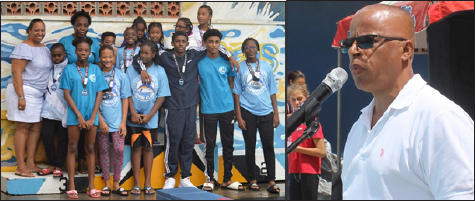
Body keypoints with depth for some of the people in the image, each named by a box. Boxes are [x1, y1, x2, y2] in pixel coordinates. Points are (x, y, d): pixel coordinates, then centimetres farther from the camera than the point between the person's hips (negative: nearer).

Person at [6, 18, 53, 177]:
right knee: (23, 128, -6)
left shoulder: (44, 48, 14)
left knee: (36, 128, 5)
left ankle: (30, 164, 12)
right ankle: (21, 167, -4)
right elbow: (16, 72, -16)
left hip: (38, 93, 8)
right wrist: (21, 97, -21)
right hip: (23, 91, -8)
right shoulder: (24, 47, -11)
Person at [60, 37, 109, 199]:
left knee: (90, 149, 6)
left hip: (91, 115, 2)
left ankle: (91, 187, 9)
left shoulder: (95, 69, 6)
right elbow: (67, 94, -3)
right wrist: (79, 116, -10)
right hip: (74, 115, -2)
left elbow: (99, 94, 4)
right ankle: (72, 188, 3)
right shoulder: (69, 69, 1)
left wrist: (92, 117, -5)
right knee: (72, 149, 1)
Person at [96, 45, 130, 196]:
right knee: (103, 151, 5)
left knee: (119, 150, -7)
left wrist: (123, 122, -1)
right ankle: (107, 184, 13)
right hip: (101, 120, 0)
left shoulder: (121, 75, 3)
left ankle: (116, 184, 4)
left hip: (117, 120, 0)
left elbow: (125, 99, 5)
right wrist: (101, 120, -8)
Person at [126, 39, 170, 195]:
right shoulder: (131, 70, 1)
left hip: (151, 117, 0)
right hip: (135, 117, 0)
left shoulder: (160, 71, 0)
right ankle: (136, 184, 6)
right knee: (136, 147, 2)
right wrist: (133, 113, -11)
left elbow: (162, 96, -2)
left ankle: (147, 184, 10)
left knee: (148, 148, 5)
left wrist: (149, 115, -9)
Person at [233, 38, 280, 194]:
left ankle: (271, 181, -1)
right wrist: (239, 117, -4)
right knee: (250, 147, 5)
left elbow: (272, 92, 9)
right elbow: (237, 94, 2)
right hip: (247, 112, -1)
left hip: (266, 112, 1)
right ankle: (252, 180, 15)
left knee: (269, 146, -3)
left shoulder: (266, 66, 8)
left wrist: (276, 114, 4)